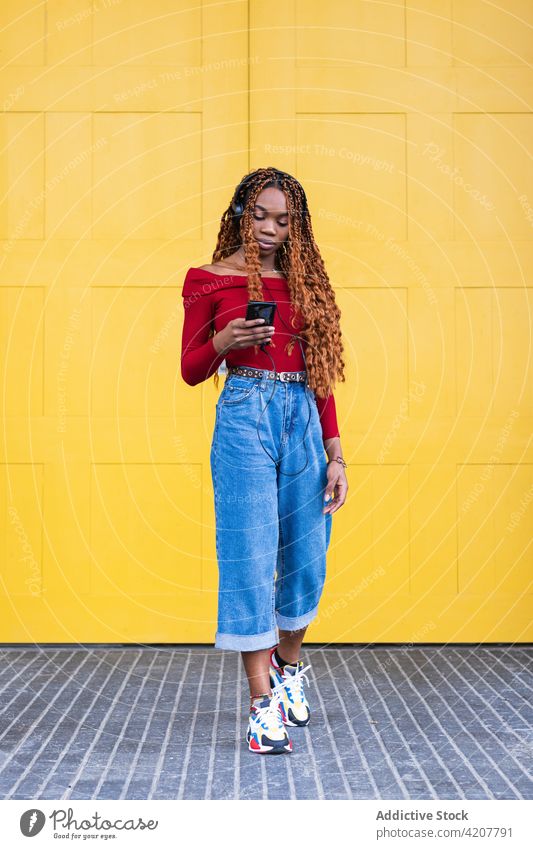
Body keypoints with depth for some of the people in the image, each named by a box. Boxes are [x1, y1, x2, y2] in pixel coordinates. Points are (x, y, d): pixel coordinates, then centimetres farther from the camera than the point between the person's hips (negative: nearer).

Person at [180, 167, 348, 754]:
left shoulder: (304, 281, 14)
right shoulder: (209, 280, 4)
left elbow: (320, 373, 13)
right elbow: (191, 369, 5)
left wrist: (335, 453, 7)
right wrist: (224, 341, -17)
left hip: (302, 420, 4)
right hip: (245, 417, -4)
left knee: (307, 560, 7)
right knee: (251, 559, -7)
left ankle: (289, 664, 34)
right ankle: (262, 703, -1)